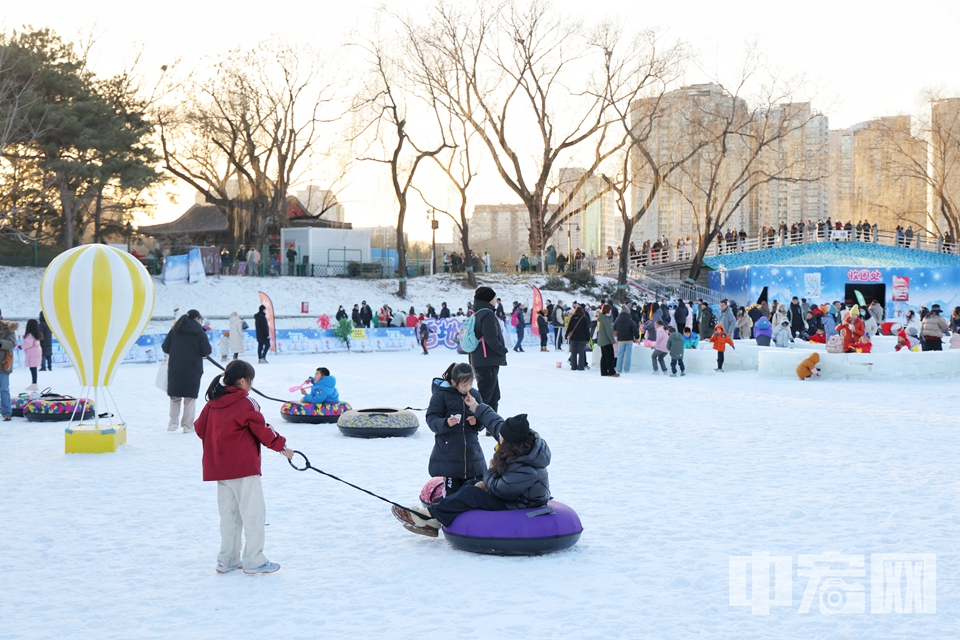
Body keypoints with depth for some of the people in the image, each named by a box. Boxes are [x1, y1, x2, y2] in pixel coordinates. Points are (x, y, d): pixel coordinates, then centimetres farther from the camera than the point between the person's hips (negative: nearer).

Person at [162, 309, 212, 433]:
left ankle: (173, 423, 9)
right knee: (190, 397, 6)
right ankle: (187, 426, 4)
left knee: (175, 396, 14)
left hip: (175, 369, 2)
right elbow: (206, 351, -8)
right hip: (193, 370, -2)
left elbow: (165, 348, 3)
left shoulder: (175, 330, 5)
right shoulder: (199, 331, -4)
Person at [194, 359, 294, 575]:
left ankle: (227, 560, 20)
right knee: (253, 513, -1)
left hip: (219, 467, 8)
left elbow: (200, 428, 14)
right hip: (243, 468, -8)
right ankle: (254, 561, 0)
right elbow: (262, 429, -11)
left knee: (228, 514, 16)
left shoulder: (212, 403, 8)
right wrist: (282, 446, -1)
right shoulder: (245, 403, -12)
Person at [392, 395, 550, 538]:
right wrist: (477, 408, 15)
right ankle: (434, 523, 0)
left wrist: (490, 472, -5)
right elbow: (497, 424, 6)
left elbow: (498, 488, -24)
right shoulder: (528, 438, -9)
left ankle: (427, 516, -4)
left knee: (470, 494, -15)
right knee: (469, 486, 4)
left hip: (518, 506, -10)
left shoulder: (524, 470, -34)